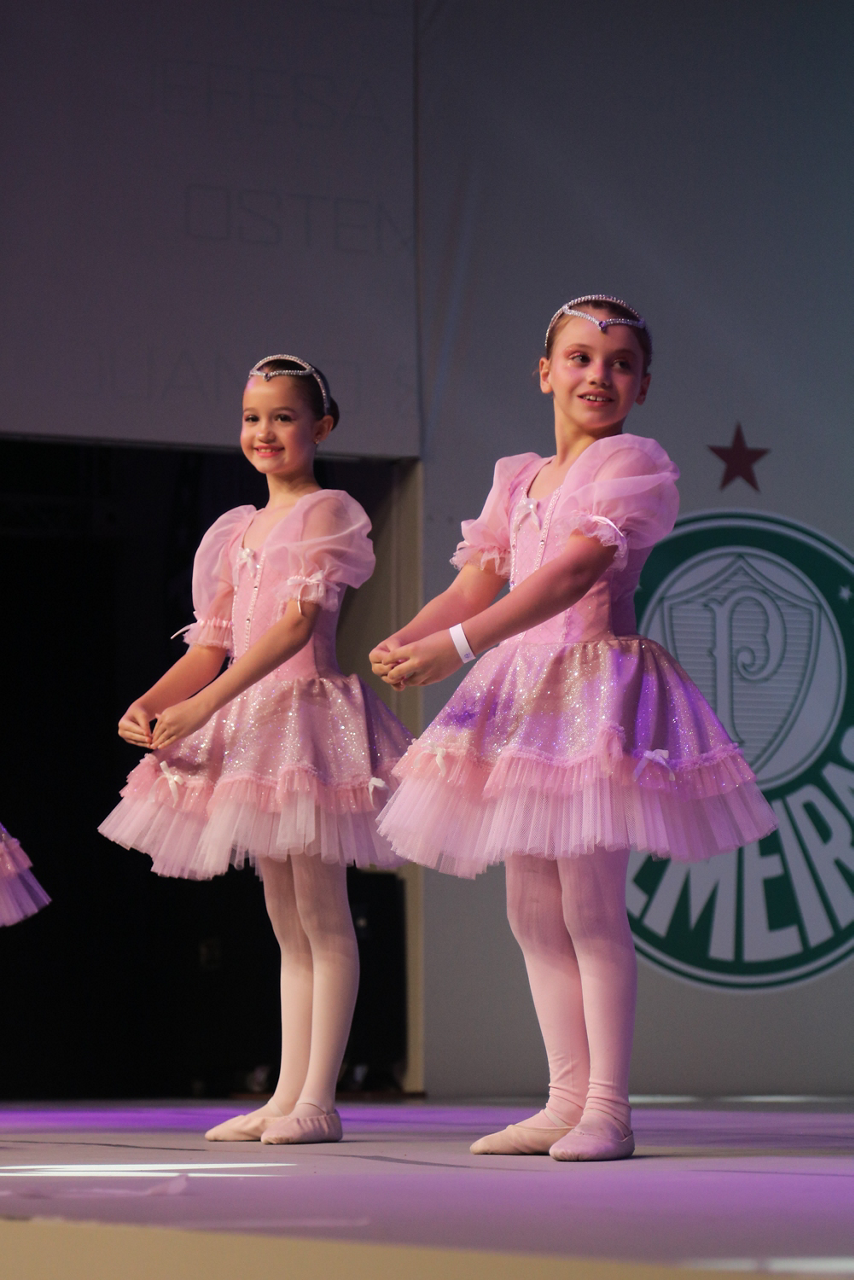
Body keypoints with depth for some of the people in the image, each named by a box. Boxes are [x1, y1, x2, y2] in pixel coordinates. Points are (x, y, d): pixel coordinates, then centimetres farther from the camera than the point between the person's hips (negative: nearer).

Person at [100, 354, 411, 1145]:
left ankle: (317, 1102, -8)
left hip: (309, 707, -8)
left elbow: (300, 622, -19)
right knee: (286, 920, 10)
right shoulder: (238, 531, 17)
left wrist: (205, 705, -25)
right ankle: (287, 1096, 12)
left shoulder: (326, 512, -6)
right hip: (252, 722, 8)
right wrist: (150, 703, -4)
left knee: (321, 913, -7)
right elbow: (213, 644, 15)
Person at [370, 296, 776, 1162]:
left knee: (591, 904, -9)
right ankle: (567, 1098, 14)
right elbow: (473, 585, 12)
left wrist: (457, 644, -27)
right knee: (531, 907, 7)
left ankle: (608, 1108, -4)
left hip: (601, 683, -7)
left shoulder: (634, 464, -6)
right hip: (522, 689, 8)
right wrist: (406, 639, -11)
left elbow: (574, 573, -19)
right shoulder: (516, 478, 17)